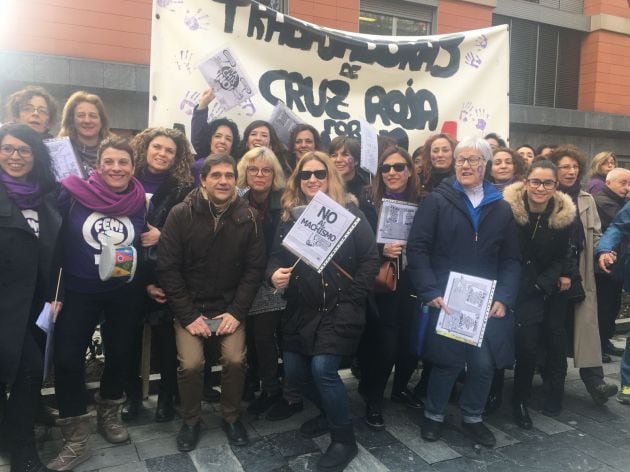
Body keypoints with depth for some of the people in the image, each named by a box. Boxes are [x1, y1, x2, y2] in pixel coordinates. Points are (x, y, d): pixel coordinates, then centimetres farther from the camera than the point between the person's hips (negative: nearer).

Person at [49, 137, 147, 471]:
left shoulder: (140, 201, -1)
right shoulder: (74, 195, -9)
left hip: (125, 293, 2)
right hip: (79, 292, -2)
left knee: (120, 354, 13)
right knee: (67, 359, -6)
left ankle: (109, 414, 39)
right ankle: (76, 440, 12)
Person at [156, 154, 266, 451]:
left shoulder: (248, 217, -6)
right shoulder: (181, 214, -11)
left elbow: (254, 268, -4)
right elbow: (167, 268, -10)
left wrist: (236, 312, -10)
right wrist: (188, 316, -13)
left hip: (229, 306, 1)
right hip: (190, 306, -1)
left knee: (235, 359, -14)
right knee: (191, 364, -15)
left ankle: (231, 417, 15)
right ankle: (191, 421, 15)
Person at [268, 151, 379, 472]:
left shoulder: (349, 212, -5)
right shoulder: (289, 215, 7)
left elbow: (370, 259, -6)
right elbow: (276, 255, 7)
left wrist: (353, 296, -11)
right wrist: (274, 273, -15)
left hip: (340, 307, -5)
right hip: (300, 309, 6)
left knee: (323, 368, -16)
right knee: (294, 372, 10)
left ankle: (344, 440, 7)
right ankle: (330, 412, 39)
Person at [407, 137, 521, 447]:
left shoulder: (501, 208, 11)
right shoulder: (437, 201, 0)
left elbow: (511, 259, 9)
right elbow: (417, 248, -6)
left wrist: (504, 298, -4)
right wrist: (430, 292, -14)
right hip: (445, 300, -3)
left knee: (484, 363, 5)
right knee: (448, 360, 1)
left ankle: (473, 418, 31)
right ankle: (433, 415, 27)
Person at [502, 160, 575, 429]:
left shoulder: (563, 216, -3)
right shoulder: (506, 208, -12)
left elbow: (559, 259, 5)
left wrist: (541, 285, -8)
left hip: (533, 294, 2)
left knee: (528, 348, 1)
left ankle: (520, 403, 23)